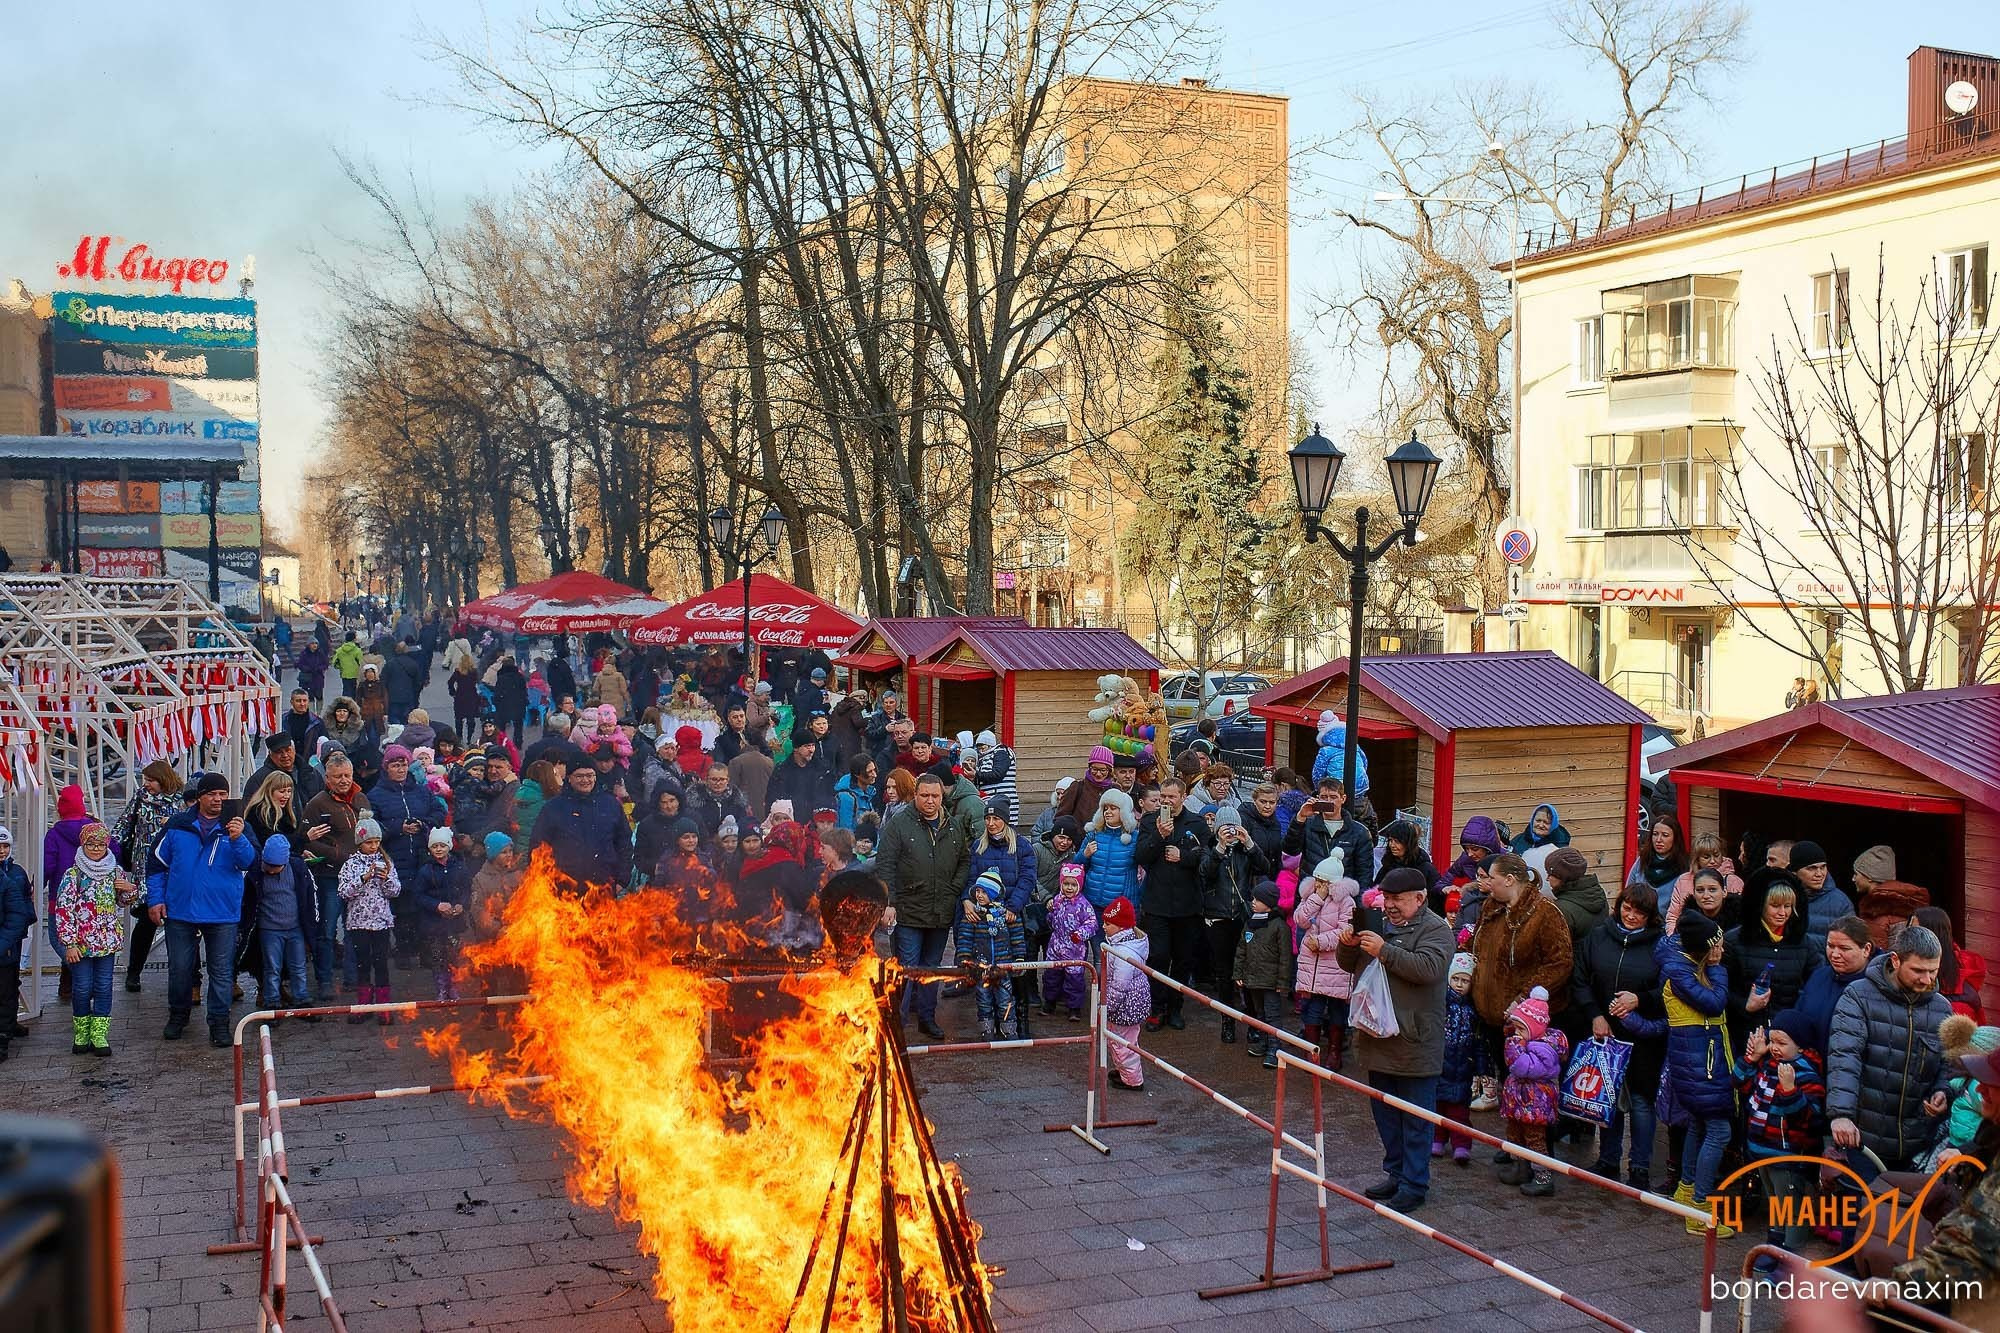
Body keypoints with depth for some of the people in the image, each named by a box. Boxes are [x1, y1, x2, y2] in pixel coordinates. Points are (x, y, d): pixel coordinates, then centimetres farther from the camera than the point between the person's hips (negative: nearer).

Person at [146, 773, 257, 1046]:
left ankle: (219, 1023, 14)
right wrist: (155, 899, 3)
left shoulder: (237, 827, 0)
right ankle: (177, 1016, 31)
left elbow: (249, 862, -15)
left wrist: (237, 839, -32)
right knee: (179, 969, 12)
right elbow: (156, 864, 9)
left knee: (221, 972, 4)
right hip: (180, 912, 1)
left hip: (222, 915, -1)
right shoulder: (177, 826, 2)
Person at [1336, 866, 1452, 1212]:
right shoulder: (1380, 924, 13)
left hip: (1413, 1041, -7)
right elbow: (1350, 965, 16)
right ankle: (1395, 1173, 29)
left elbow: (1429, 968, -25)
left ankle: (1414, 1184, 8)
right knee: (1384, 1112, 17)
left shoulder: (1435, 929, -9)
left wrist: (1384, 950, -29)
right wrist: (1348, 946, -5)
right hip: (1377, 1037, 8)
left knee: (1415, 1118, 1)